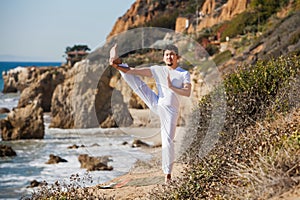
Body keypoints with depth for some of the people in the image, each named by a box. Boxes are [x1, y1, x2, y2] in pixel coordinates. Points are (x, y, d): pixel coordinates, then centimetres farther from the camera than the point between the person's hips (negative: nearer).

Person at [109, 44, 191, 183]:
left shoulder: (184, 74, -1)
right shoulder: (158, 70, 5)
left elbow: (187, 93, -15)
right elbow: (135, 71, -4)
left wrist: (171, 87, -22)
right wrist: (119, 66, -17)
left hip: (170, 110, -3)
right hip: (156, 104, 3)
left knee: (168, 141, -6)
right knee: (133, 78, -3)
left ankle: (167, 174, 4)